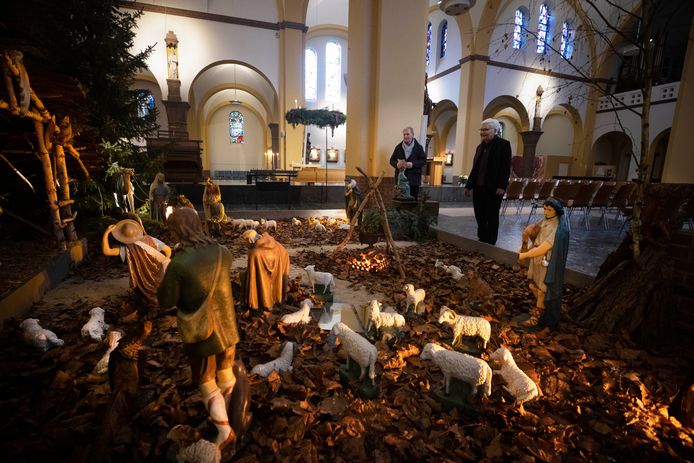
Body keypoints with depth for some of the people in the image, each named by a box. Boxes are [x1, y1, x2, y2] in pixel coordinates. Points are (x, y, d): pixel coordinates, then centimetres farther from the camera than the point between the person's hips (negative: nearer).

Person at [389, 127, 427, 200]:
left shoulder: (418, 147, 3)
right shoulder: (398, 147, 10)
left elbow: (424, 161, 0)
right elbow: (392, 160, 12)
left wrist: (413, 164, -16)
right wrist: (397, 164, -11)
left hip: (414, 180, -2)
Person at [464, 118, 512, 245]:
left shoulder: (503, 144, -3)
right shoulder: (480, 147, 18)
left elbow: (506, 167, -10)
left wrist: (502, 186, -19)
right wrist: (468, 185, 15)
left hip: (493, 189, -6)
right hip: (479, 188, 7)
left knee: (492, 217, 1)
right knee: (480, 216, 9)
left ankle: (490, 244, 10)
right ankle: (482, 241, 20)